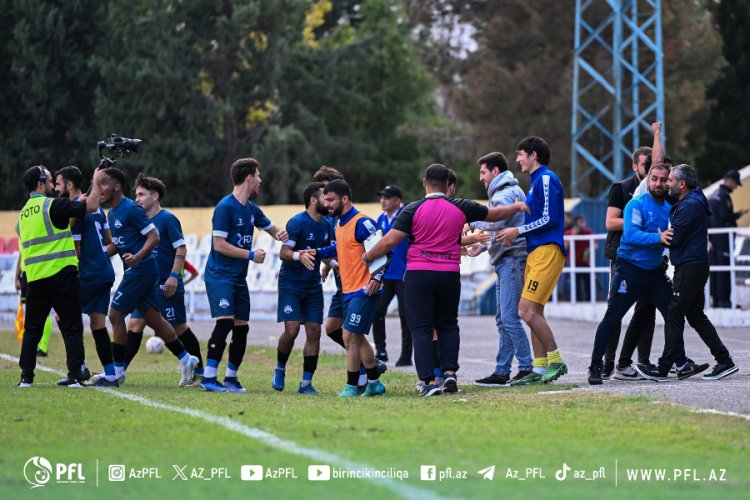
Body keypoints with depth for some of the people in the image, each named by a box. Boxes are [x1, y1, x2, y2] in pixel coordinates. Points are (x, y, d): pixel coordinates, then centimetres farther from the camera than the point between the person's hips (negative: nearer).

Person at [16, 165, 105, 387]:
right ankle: (75, 375, -7)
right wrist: (96, 182, 4)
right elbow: (91, 206, -7)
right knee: (71, 328, -2)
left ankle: (26, 376, 10)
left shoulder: (23, 213, 14)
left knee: (32, 329, 12)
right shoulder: (52, 205, -8)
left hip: (34, 278, 6)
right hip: (61, 275, -6)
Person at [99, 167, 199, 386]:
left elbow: (154, 237, -17)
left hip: (141, 270, -9)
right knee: (154, 320, 10)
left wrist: (137, 257, -30)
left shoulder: (131, 209, -14)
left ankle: (117, 372, -2)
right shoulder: (112, 214, 15)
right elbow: (115, 245, 26)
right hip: (137, 272, 9)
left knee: (116, 315, -7)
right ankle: (185, 358, 16)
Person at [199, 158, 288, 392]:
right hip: (220, 275, -8)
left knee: (242, 327, 5)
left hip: (239, 277, 8)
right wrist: (251, 255, -14)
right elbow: (219, 245, -17)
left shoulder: (252, 209, 12)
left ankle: (231, 377, 15)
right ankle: (208, 377, -18)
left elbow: (271, 228, 28)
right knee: (225, 321, -19)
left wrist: (280, 233, 4)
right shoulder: (225, 207, -13)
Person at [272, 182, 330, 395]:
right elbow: (283, 253, -19)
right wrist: (298, 255, -38)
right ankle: (280, 369, 12)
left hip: (313, 286, 6)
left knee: (314, 332, -3)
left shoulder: (326, 226, 8)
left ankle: (306, 383, 2)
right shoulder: (297, 222, -14)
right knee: (292, 329, -15)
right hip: (291, 284, -6)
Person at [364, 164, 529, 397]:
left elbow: (390, 241, -11)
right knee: (448, 325, 18)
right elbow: (493, 214, 17)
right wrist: (518, 207, 35)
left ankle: (429, 381, -8)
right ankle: (450, 372, 4)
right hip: (449, 273, 3)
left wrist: (368, 257, 5)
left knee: (421, 328, 0)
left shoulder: (412, 210, -5)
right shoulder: (460, 208, 3)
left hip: (418, 274, -3)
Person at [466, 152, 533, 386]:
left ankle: (527, 368, -14)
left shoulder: (506, 193, -9)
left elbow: (498, 222, -24)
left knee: (509, 317, -14)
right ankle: (502, 372, 11)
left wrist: (473, 222, -9)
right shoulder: (500, 192, 24)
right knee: (503, 319, 10)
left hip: (512, 259, -11)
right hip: (505, 261, 11)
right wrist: (483, 245, 17)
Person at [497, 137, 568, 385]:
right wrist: (515, 234, 12)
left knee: (527, 311, -15)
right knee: (534, 312, 9)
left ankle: (556, 362, -9)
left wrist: (518, 231, -12)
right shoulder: (536, 181, 21)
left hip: (547, 251, -10)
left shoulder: (546, 179, -9)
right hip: (535, 252, 10)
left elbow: (550, 219, -17)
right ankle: (540, 369, 11)